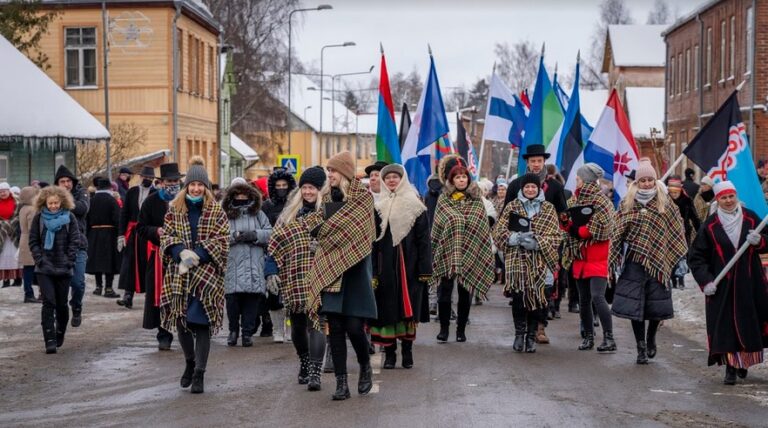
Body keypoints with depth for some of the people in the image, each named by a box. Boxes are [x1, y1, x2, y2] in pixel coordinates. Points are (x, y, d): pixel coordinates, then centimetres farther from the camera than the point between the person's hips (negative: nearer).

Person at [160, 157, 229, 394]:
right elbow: (166, 235, 4)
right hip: (179, 273, 3)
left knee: (201, 322, -8)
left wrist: (197, 255, -16)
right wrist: (181, 252, -15)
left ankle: (199, 374, -3)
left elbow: (222, 240, -4)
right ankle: (190, 362, 29)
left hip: (207, 273, -3)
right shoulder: (174, 209, 8)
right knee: (181, 320, 6)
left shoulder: (216, 211, 2)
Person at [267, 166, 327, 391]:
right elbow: (276, 244, 8)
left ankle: (315, 372, -15)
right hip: (293, 279, 4)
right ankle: (304, 362, 34)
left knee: (315, 322, -13)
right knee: (297, 324, 13)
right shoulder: (290, 213, 10)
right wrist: (271, 270, -2)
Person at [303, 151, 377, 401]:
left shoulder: (362, 197, -4)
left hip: (354, 270, -5)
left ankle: (365, 366, 21)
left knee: (354, 327, -7)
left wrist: (320, 230, -2)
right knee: (335, 328, 1)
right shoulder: (327, 197, 13)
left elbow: (353, 228, -11)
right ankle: (341, 383, 6)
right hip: (329, 270, 5)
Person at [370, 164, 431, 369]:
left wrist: (424, 268, -7)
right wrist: (372, 271, -4)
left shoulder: (415, 206, 3)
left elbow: (423, 238, 0)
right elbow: (372, 241, 4)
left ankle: (407, 351, 12)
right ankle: (389, 353, 8)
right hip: (386, 265, 1)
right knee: (387, 308, 1)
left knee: (409, 308, 1)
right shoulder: (379, 207, 7)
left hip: (409, 264, -1)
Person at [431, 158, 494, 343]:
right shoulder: (443, 200, 5)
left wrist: (484, 254, 1)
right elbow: (436, 228, 6)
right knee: (444, 292, -2)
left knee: (465, 293, 5)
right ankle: (444, 328, 8)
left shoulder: (476, 200, 7)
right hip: (446, 252, -1)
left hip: (469, 254, 1)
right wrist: (434, 251, 2)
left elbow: (484, 228, 6)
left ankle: (461, 329, 15)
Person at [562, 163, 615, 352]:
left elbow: (596, 230, -17)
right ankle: (588, 336, 19)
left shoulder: (600, 202, -10)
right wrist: (567, 223, -10)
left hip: (597, 257, -7)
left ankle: (609, 338, -13)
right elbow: (566, 222, 13)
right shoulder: (575, 199, 12)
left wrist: (572, 227, -13)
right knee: (584, 299, 10)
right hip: (580, 256, 7)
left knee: (597, 297, -16)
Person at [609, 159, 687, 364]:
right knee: (634, 305, -3)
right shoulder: (626, 204, 4)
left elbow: (676, 232, 6)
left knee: (657, 306, 5)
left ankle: (651, 339, 31)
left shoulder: (665, 204, 3)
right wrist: (616, 261, 1)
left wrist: (679, 258, 3)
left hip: (658, 260, 0)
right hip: (634, 262, 0)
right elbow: (618, 232, 7)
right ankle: (641, 347, 9)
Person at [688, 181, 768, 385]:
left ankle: (744, 362, 25)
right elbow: (696, 256, 1)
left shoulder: (750, 218, 4)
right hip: (722, 286, -2)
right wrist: (705, 280, -10)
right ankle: (730, 367, 0)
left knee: (750, 323, 6)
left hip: (750, 284, 2)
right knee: (725, 326, -6)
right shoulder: (710, 226, -1)